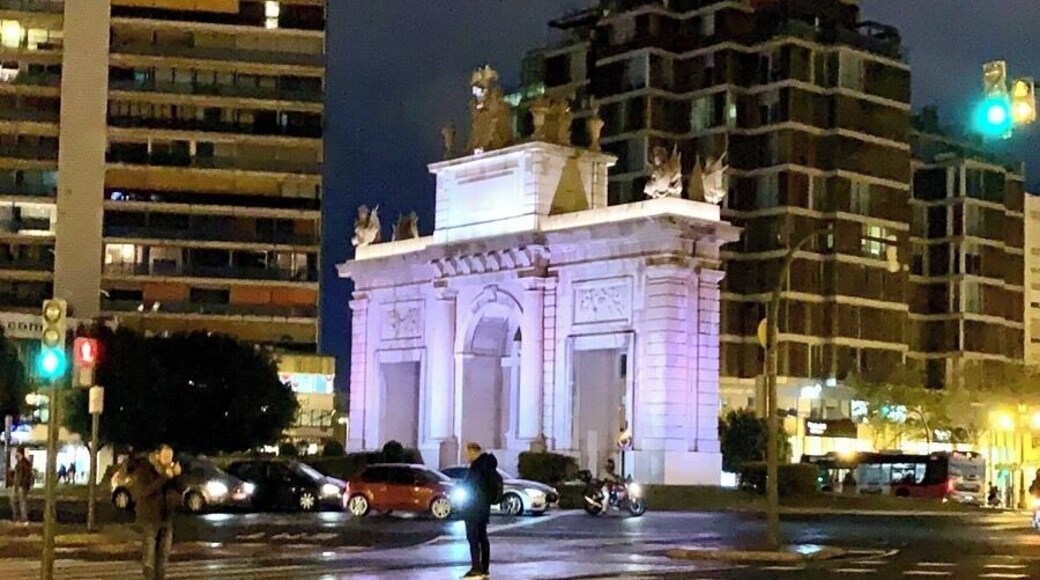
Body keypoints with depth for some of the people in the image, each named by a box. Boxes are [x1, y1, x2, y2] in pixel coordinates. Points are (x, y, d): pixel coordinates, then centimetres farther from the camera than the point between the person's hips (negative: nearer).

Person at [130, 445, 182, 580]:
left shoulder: (170, 469, 3)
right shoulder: (144, 469, -12)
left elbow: (178, 490, 1)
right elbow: (145, 491, -26)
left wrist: (177, 476, -16)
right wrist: (164, 477, -32)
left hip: (166, 517, 5)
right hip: (149, 517, -5)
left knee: (164, 552, 8)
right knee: (150, 551, -6)